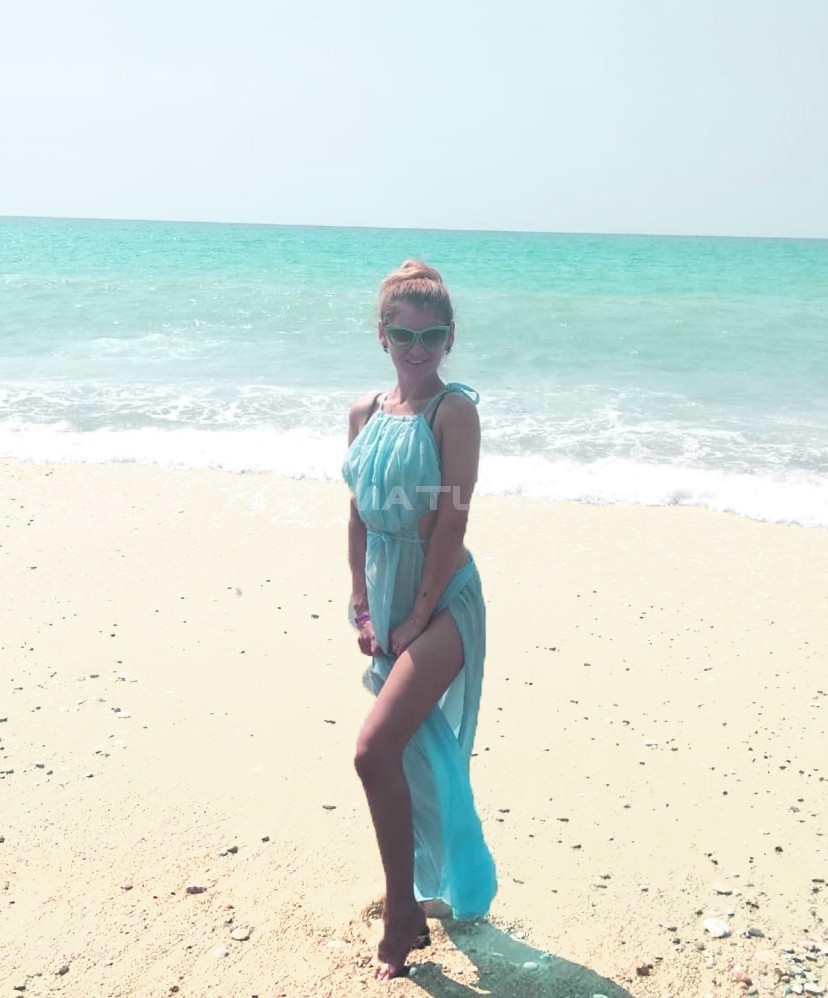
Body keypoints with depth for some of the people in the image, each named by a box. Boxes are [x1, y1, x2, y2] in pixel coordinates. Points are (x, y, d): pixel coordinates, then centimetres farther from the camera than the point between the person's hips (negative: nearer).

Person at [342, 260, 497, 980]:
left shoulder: (454, 410, -12)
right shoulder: (365, 413, 7)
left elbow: (452, 520, -15)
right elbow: (358, 516, 9)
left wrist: (418, 619, -15)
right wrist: (363, 609, 4)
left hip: (441, 600, -7)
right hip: (386, 599, 7)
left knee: (376, 749, -18)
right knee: (415, 751, 19)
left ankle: (403, 911, 2)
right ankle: (440, 891, 41)